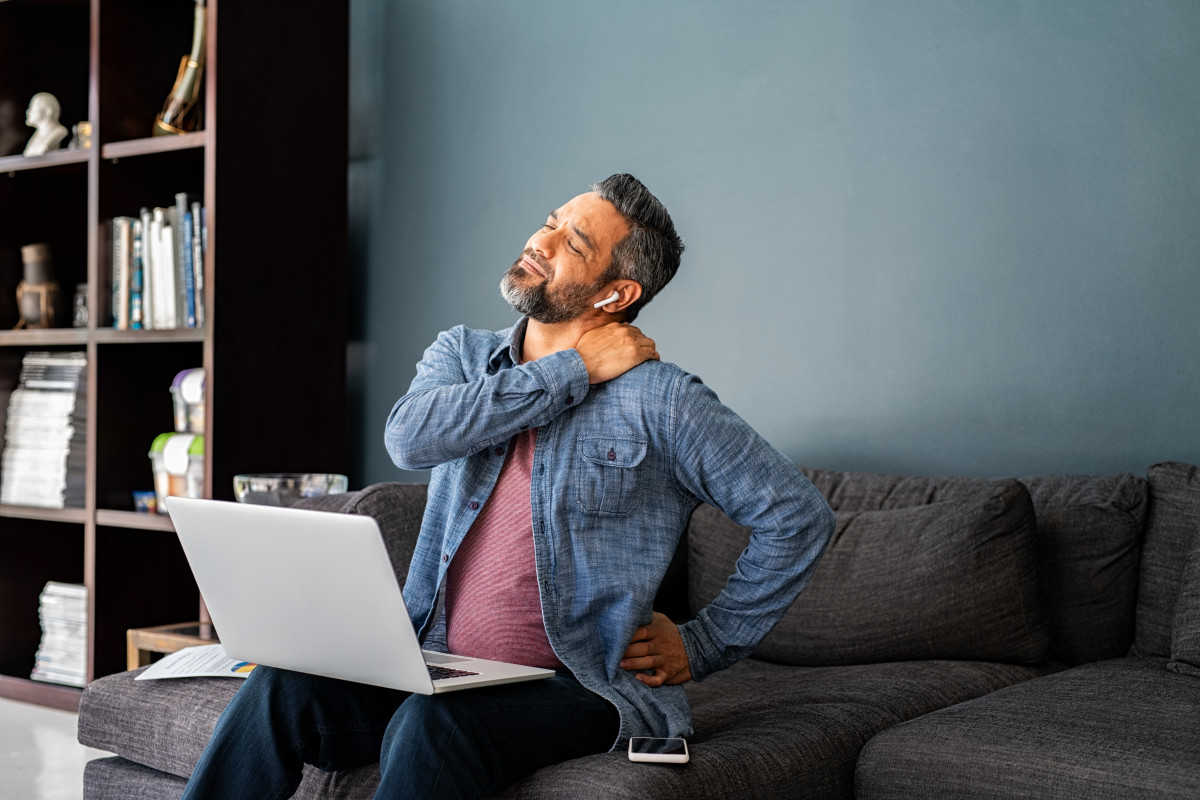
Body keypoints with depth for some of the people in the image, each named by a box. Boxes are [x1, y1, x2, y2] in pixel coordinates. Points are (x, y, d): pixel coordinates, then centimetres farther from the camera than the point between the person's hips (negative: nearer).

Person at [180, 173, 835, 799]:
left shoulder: (660, 400, -5)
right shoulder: (461, 353, 10)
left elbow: (799, 516, -3)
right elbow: (409, 437, -13)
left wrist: (703, 646, -1)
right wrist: (572, 371, -11)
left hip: (584, 687, -4)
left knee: (432, 727, -33)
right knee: (282, 686, -20)